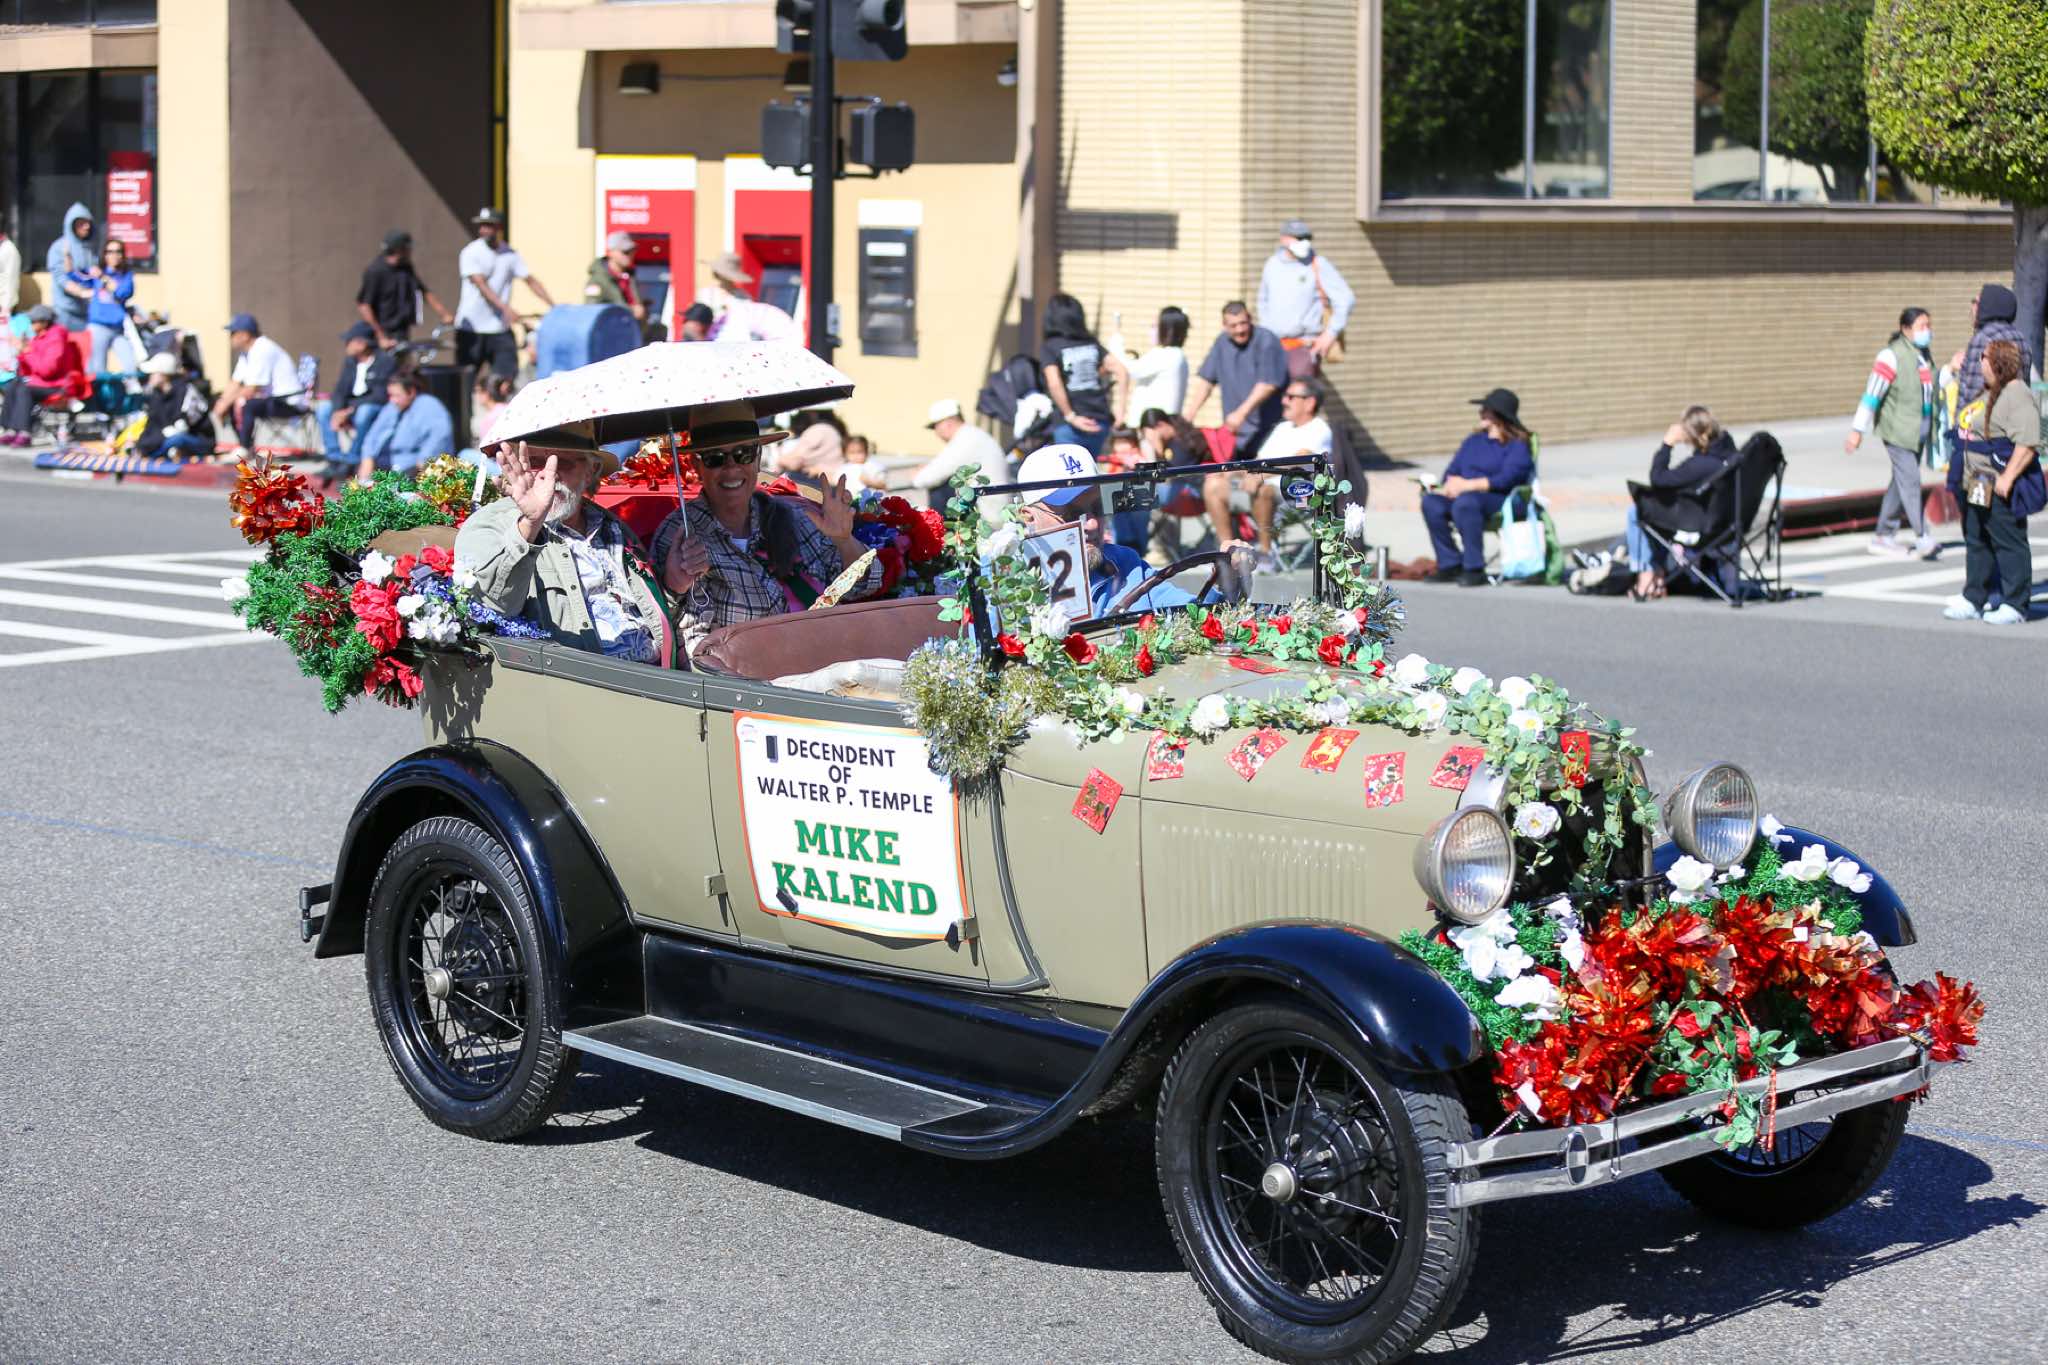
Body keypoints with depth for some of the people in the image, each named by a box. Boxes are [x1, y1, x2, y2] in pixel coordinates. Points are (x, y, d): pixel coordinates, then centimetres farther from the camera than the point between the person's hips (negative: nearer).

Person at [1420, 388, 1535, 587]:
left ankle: (1474, 570, -35)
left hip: (1499, 500, -7)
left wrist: (1468, 485, -19)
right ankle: (1450, 564, -20)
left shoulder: (1517, 446, 2)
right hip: (1463, 494, 7)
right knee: (1431, 501, -24)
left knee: (1465, 502, -39)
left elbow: (1507, 479, -13)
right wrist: (1452, 483, -7)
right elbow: (1452, 470, 18)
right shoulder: (1473, 441, 26)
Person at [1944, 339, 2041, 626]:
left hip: (2000, 490, -11)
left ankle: (2014, 605, 1)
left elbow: (2028, 444, -24)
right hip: (1976, 488, 11)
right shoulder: (1988, 394, 16)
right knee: (1976, 542, 15)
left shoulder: (2018, 397, -17)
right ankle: (1974, 600, 22)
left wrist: (2007, 479, -27)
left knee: (2009, 543, -4)